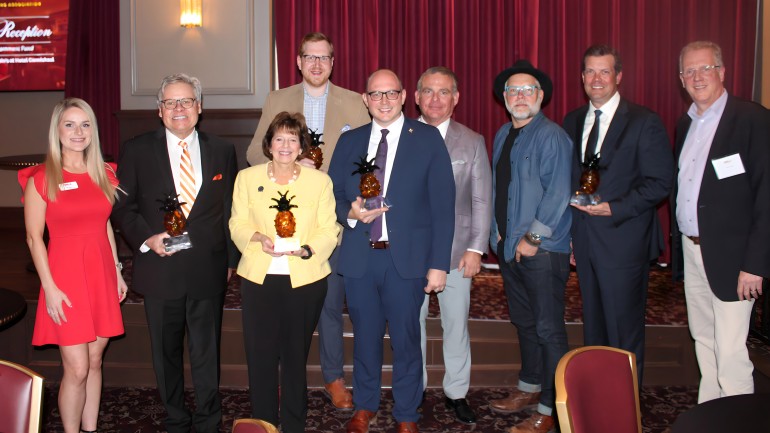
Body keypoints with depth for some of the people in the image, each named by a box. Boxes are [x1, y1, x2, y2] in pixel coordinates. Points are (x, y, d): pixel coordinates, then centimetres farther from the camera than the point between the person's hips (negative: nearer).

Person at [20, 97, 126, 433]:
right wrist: (50, 287, -11)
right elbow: (34, 238, -6)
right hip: (66, 279, -4)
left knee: (95, 362, 12)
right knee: (77, 369, -3)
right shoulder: (41, 178, -7)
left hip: (101, 276, 5)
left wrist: (117, 273, 11)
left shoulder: (103, 174, 7)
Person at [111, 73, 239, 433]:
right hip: (160, 268, 0)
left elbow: (231, 210, 8)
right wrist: (146, 238, -14)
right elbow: (122, 206, 2)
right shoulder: (136, 150, 1)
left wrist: (231, 259, 6)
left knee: (207, 352, 9)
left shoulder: (221, 151, 5)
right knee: (166, 353, 14)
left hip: (208, 271, 0)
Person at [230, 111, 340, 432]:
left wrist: (306, 249, -17)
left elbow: (329, 230, 1)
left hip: (305, 279, 0)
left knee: (295, 356, 8)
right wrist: (259, 238, -14)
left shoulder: (319, 181, 4)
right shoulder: (247, 178, 7)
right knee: (260, 355, 2)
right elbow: (237, 224, 6)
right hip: (259, 278, 1)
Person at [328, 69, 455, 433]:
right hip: (358, 257, 3)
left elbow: (442, 205, -4)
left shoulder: (428, 139, -1)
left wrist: (438, 263, -9)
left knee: (406, 339, 8)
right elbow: (333, 195, 11)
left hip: (407, 257, -2)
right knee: (365, 336, 15)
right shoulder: (349, 141, 9)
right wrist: (351, 213, -12)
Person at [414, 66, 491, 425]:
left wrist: (476, 248, -5)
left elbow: (482, 200, 2)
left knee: (456, 324, 9)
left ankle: (456, 392, 27)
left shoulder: (472, 142, 3)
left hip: (455, 250, 0)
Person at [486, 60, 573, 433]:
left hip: (542, 249, -8)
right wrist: (499, 233, 10)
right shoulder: (502, 136, 12)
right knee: (524, 322, 20)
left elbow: (557, 193, -18)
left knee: (548, 329, 0)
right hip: (509, 246, 8)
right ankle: (530, 387, 36)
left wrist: (532, 237, -17)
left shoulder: (551, 136, -12)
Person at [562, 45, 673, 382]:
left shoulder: (644, 122, -5)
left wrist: (614, 209, -19)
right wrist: (570, 232, 7)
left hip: (623, 238, -5)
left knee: (624, 329, 3)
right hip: (584, 239, 5)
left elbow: (660, 183, -8)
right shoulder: (572, 122, 11)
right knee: (593, 325, 15)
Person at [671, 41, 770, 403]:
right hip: (691, 250, 7)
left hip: (729, 256, -7)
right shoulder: (685, 124, 12)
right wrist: (677, 244, 7)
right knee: (703, 342, 17)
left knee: (730, 353, -4)